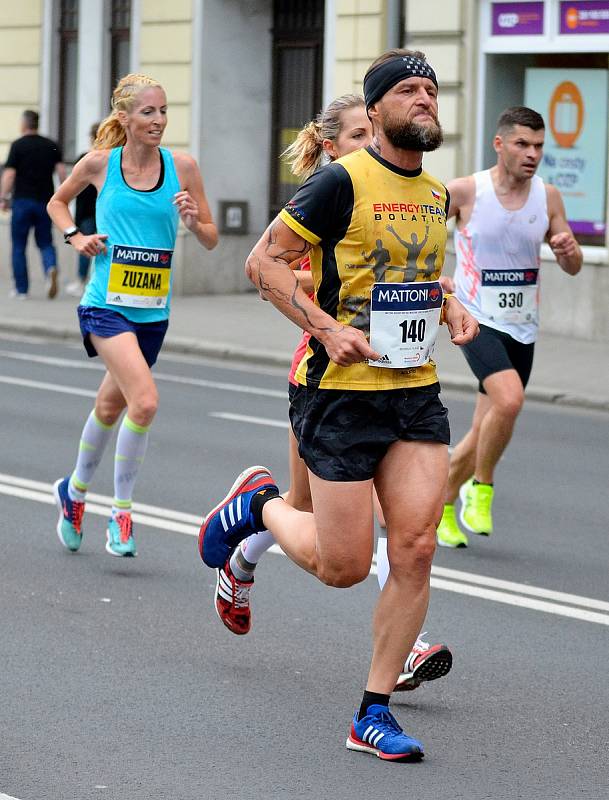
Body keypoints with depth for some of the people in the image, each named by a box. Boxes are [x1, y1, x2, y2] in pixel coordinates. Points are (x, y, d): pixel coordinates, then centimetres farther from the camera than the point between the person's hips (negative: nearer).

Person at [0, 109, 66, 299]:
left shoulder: (18, 146, -4)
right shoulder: (52, 146, 7)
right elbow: (61, 170, 1)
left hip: (23, 200, -3)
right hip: (45, 201, 3)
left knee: (19, 246, 7)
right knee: (45, 243, 10)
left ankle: (21, 289, 6)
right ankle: (51, 269, -21)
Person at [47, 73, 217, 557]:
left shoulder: (182, 167, 0)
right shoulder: (100, 163, -3)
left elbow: (211, 240, 5)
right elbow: (58, 202, 17)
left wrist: (193, 222, -16)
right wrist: (75, 237, -1)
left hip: (153, 312, 3)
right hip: (106, 305, -3)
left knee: (111, 407, 18)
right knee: (145, 401, -21)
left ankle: (76, 490, 42)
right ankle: (121, 511, -6)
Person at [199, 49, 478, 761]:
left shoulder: (435, 194, 12)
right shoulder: (343, 181, -11)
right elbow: (263, 262, -9)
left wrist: (449, 308, 10)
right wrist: (327, 328, -18)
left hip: (417, 393, 6)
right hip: (341, 391, -6)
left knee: (415, 550, -5)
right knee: (344, 566, -2)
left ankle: (374, 715, 6)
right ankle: (259, 504, 30)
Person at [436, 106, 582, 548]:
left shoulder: (548, 197, 1)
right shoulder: (465, 192, -10)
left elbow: (573, 268, 9)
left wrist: (568, 250, -14)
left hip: (522, 328, 5)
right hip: (478, 320, -5)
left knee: (486, 431, 9)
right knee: (509, 399, -28)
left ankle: (442, 503, 29)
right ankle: (481, 488, -7)